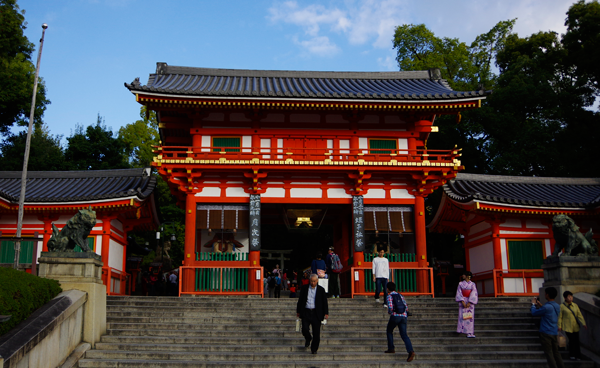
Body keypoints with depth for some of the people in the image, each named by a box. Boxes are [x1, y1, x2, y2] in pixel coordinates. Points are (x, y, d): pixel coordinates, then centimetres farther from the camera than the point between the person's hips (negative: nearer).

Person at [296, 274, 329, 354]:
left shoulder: (321, 290, 3)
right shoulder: (304, 288, 6)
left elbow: (324, 302, 5)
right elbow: (300, 300, 11)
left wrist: (326, 313, -2)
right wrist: (298, 311, 10)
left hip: (316, 313, 0)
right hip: (306, 312, 1)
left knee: (316, 333, -1)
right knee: (304, 329, -12)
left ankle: (314, 349, 14)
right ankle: (308, 338, 22)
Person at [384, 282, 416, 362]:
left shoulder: (389, 297, 0)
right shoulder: (400, 296, 19)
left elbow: (390, 308, -13)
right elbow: (406, 308, 13)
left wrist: (389, 312, 10)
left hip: (395, 316, -5)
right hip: (404, 316, 5)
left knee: (389, 331, 21)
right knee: (404, 335, 0)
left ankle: (391, 349, 22)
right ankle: (411, 351, -21)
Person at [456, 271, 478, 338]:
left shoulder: (472, 284, -1)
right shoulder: (461, 284, 4)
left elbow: (473, 294, -6)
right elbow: (459, 293, -1)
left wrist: (469, 303, -14)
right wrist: (462, 301, -13)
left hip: (470, 302, -1)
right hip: (462, 301, 1)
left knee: (470, 317, -4)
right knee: (462, 316, -5)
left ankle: (469, 333, -5)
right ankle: (462, 329, -1)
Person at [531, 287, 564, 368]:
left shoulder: (546, 307, -19)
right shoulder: (557, 306, 7)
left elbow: (534, 313, -7)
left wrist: (533, 304, 9)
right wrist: (540, 306, 26)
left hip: (546, 333, -8)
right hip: (554, 333, 8)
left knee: (549, 353, -2)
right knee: (556, 352, 16)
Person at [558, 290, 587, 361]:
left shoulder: (575, 305, 5)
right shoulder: (562, 306, -7)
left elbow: (580, 315, 4)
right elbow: (560, 317, -5)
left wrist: (584, 324, -5)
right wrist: (559, 326, -7)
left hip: (575, 326, 4)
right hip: (567, 327, -4)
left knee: (577, 341, 5)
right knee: (572, 340, -9)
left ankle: (578, 356, 17)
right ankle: (571, 355, 9)